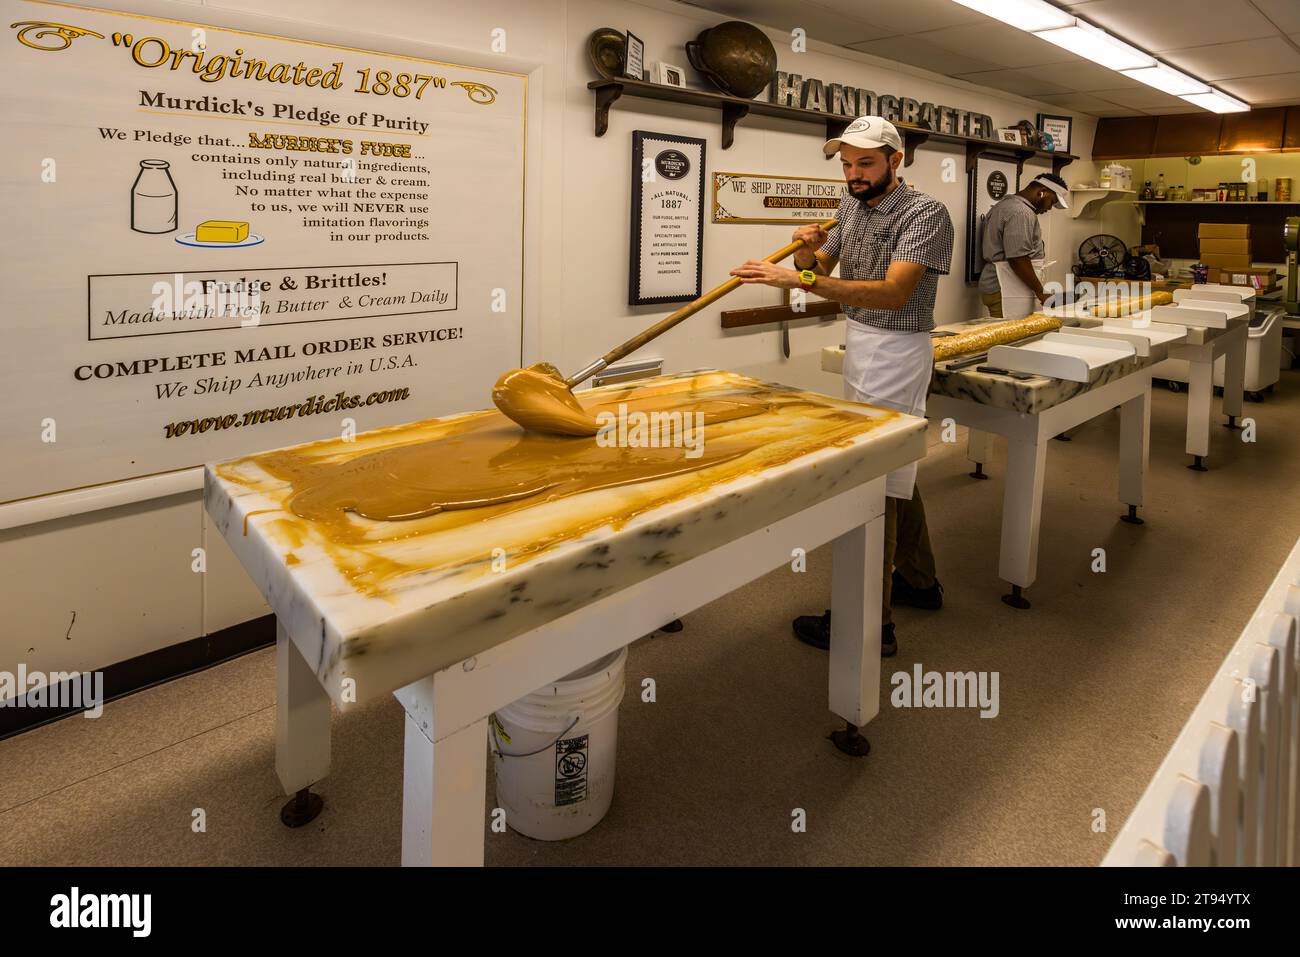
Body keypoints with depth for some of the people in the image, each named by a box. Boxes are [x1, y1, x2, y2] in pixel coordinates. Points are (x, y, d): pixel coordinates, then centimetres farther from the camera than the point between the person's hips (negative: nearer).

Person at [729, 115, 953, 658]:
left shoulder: (925, 214, -16)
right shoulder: (851, 205, 9)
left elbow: (894, 292, -30)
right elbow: (820, 269, 12)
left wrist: (802, 280, -39)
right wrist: (806, 250, -12)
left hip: (894, 354, -9)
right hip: (859, 346, 9)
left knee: (875, 484, -9)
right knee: (895, 472, 17)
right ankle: (919, 582, 33)